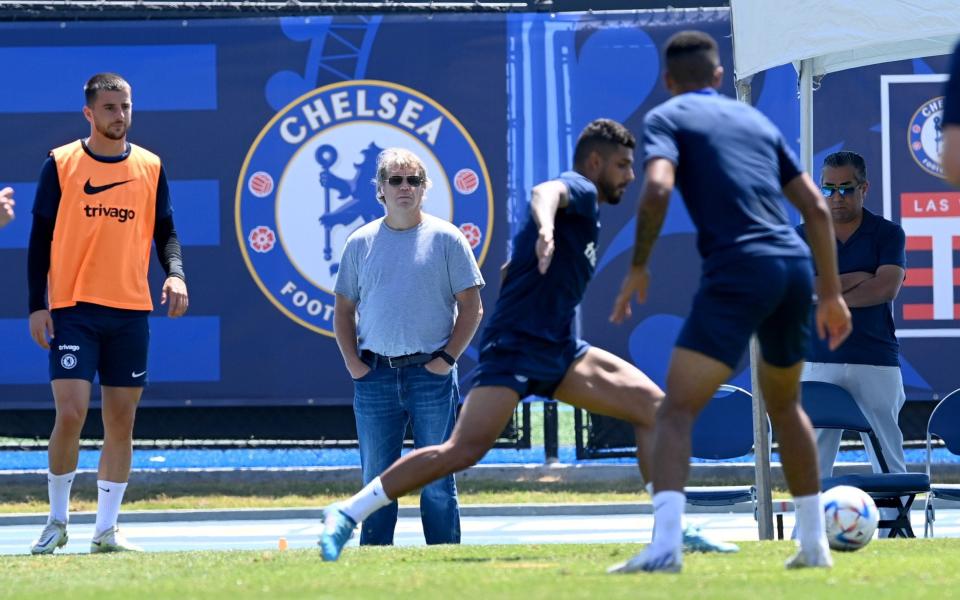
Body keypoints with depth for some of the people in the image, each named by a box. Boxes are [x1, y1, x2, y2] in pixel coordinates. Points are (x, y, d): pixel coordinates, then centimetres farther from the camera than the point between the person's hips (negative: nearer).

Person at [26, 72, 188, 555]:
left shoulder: (149, 167, 8)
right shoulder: (60, 164, 1)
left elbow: (164, 231, 11)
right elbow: (40, 238, 2)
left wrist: (175, 273, -9)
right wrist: (37, 305, -5)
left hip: (131, 311, 3)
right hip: (73, 309, -3)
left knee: (121, 421, 2)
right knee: (70, 413, -11)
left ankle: (106, 530, 9)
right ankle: (58, 521, 5)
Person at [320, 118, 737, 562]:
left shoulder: (585, 213, 25)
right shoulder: (577, 188, -3)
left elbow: (509, 273, 35)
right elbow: (544, 193, -31)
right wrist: (545, 229, -51)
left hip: (557, 351, 10)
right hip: (516, 347, -10)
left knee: (652, 406, 1)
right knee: (465, 449, -22)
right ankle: (348, 514, -17)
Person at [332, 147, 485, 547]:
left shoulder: (446, 238, 2)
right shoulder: (361, 242, 10)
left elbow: (471, 307, 2)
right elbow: (343, 308, 15)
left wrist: (447, 357, -7)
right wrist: (352, 361, 3)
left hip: (431, 374, -2)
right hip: (375, 375, 2)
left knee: (437, 481, 0)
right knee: (376, 481, 5)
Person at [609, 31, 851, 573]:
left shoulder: (668, 118, 7)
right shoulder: (756, 120, 23)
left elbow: (658, 188, -14)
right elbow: (816, 208, 20)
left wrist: (638, 269, -2)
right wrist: (831, 293, 25)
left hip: (737, 273, -6)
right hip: (796, 265, 6)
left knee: (678, 411, -10)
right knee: (785, 403, 27)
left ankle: (666, 544, -29)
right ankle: (814, 543, 27)